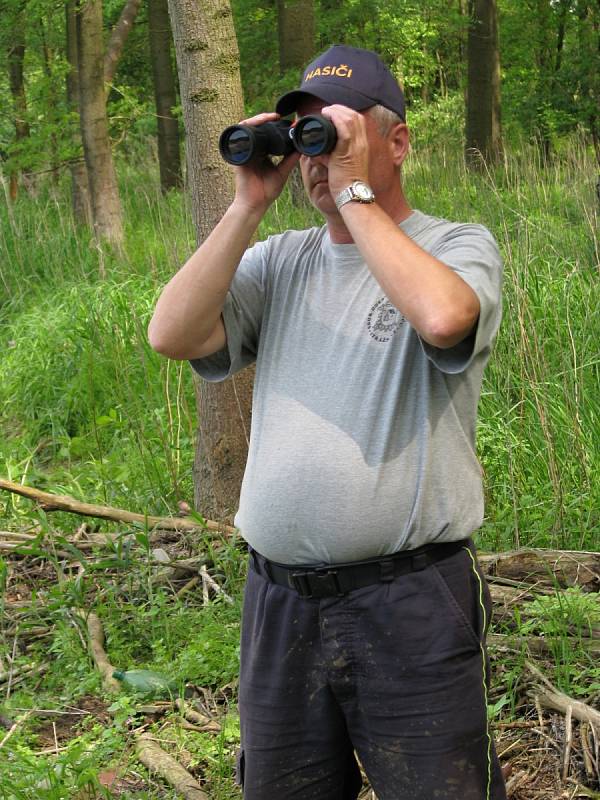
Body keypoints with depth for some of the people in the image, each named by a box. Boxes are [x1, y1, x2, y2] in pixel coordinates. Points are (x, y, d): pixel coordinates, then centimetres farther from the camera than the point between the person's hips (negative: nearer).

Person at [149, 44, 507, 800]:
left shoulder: (459, 246, -1)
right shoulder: (279, 261, 11)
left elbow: (441, 315, -25)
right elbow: (172, 334, -3)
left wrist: (354, 191, -15)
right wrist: (247, 205, -4)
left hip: (410, 604, -4)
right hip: (278, 602, 5)